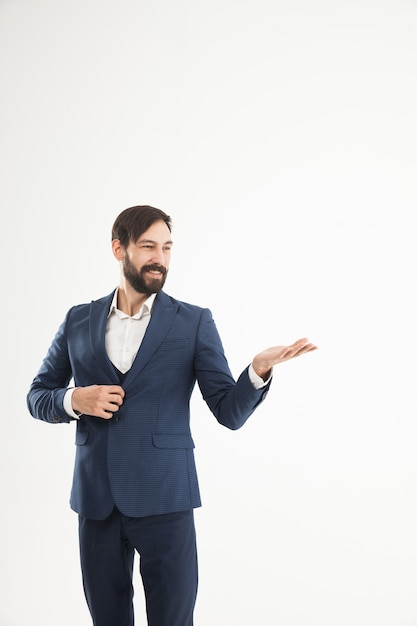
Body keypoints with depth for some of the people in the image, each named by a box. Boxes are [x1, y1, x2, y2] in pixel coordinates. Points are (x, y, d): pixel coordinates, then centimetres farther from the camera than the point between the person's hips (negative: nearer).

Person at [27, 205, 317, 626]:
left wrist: (259, 369, -24)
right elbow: (37, 397, 13)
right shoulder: (79, 321, 7)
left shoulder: (194, 323, -1)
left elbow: (230, 412, -5)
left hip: (164, 499, -2)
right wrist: (74, 399, -8)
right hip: (95, 498, 3)